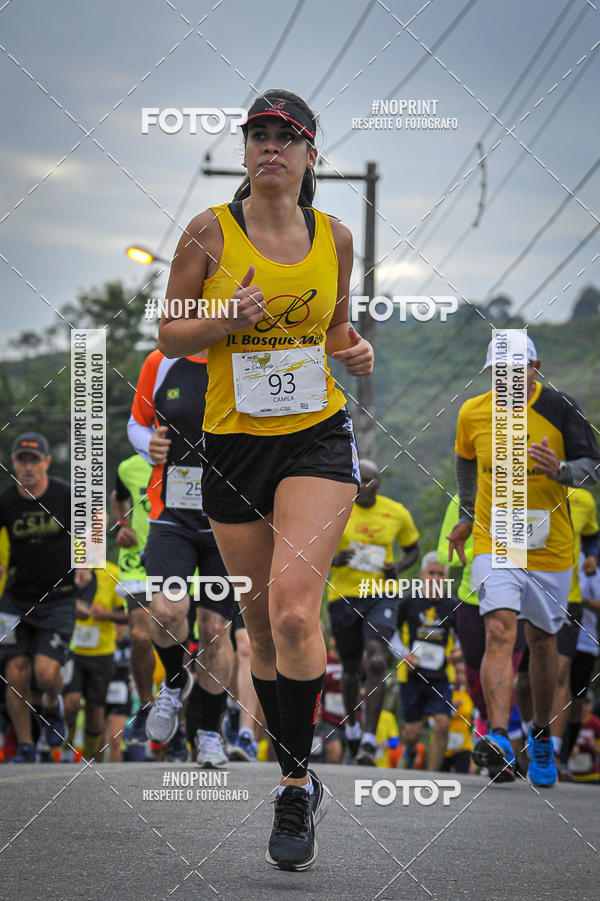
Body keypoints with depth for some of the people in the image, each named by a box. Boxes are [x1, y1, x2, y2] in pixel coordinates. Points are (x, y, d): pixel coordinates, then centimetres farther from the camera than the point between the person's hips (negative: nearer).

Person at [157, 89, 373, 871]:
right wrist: (227, 322, -16)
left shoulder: (334, 236, 5)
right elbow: (169, 337, 2)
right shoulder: (210, 232, -2)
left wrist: (355, 351, -3)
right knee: (262, 622, 8)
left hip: (318, 438, -1)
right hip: (233, 444, 1)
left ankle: (296, 788, -11)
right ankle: (301, 779, 26)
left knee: (293, 606, -20)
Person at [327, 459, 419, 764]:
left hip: (381, 598, 0)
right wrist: (332, 559, -20)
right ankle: (351, 725, 41)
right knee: (351, 668, 12)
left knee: (376, 663, -20)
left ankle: (369, 741, -20)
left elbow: (413, 548, 16)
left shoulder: (397, 513, -1)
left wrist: (399, 567, -5)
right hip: (343, 597, 0)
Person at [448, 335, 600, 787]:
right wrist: (467, 516, 24)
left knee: (542, 642, 12)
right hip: (493, 544, 0)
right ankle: (499, 741, -30)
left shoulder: (560, 409, -8)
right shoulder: (472, 414, -1)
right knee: (500, 634, -19)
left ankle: (542, 735, 34)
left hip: (550, 548, 0)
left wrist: (561, 470, -25)